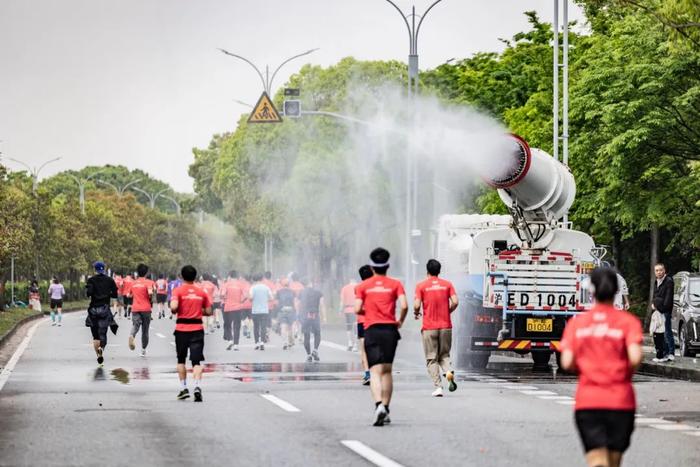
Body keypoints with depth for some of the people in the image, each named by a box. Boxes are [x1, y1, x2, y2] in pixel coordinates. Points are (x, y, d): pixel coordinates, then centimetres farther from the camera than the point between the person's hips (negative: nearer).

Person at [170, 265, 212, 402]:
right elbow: (208, 311, 6)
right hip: (197, 328, 1)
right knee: (197, 361, -3)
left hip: (182, 329, -1)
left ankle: (183, 388, 15)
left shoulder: (178, 291, -4)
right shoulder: (201, 292, 5)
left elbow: (174, 307, -18)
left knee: (181, 360, 16)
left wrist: (176, 311, 4)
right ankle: (197, 386, -23)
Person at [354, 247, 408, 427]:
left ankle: (379, 405, -30)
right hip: (390, 329, 2)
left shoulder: (363, 286, 4)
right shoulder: (395, 284, 5)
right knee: (387, 370, 13)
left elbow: (358, 309, -4)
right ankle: (385, 409, 14)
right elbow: (404, 306, -7)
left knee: (375, 371, -8)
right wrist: (401, 321, 11)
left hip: (372, 329, -1)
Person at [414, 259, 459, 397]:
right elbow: (455, 302, -5)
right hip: (446, 326, 2)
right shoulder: (447, 284, 4)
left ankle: (437, 387, -7)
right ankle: (449, 371, -16)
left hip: (429, 327, -2)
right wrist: (447, 312, 13)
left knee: (431, 359, 4)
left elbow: (417, 305, -11)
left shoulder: (421, 286, -2)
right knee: (444, 355, 14)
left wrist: (416, 313, 10)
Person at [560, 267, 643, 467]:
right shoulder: (628, 321, -1)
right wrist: (627, 371, 8)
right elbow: (635, 358, -13)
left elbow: (567, 363, -3)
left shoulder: (576, 323, 4)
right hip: (621, 401, 0)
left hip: (586, 400, 0)